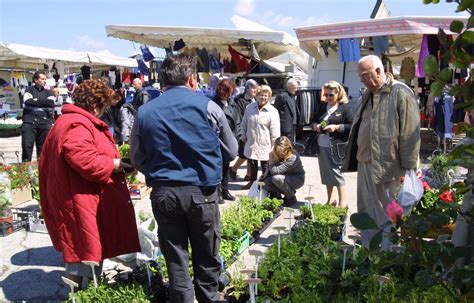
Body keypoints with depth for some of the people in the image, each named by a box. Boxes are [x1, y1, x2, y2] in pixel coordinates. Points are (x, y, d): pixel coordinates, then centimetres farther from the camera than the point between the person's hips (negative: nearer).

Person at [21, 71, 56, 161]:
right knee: (27, 145, -9)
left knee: (44, 147, 1)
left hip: (45, 122, 2)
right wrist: (44, 103, -3)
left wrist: (35, 101, -3)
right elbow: (27, 102, -5)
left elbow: (51, 104, -1)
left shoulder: (48, 92, 19)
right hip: (29, 121, -2)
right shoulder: (29, 89, 14)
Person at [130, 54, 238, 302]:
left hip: (163, 193, 2)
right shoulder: (207, 106, -4)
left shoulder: (144, 112, 1)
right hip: (202, 191, -1)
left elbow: (137, 160, 9)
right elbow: (231, 152, 5)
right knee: (206, 259, 15)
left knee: (175, 261, 12)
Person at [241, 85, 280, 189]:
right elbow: (244, 124, 12)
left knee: (265, 166, 9)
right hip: (251, 143, 4)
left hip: (265, 145, -4)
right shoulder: (249, 108, -1)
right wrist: (244, 136, 11)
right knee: (252, 164, 21)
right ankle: (252, 181, 39)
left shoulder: (273, 112, -14)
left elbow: (275, 132, -12)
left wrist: (274, 147, -11)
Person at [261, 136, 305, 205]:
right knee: (264, 183, -18)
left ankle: (291, 197, -9)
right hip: (285, 177, 6)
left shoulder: (293, 158, -31)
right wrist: (266, 174, -16)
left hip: (297, 179, -6)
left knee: (276, 178, -33)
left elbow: (275, 171, -37)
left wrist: (271, 162, -24)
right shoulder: (276, 155, -12)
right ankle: (277, 194, 13)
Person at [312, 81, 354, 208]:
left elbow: (352, 125, -10)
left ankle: (342, 203, 5)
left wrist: (336, 127, -20)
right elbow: (313, 121, 22)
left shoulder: (345, 108, -4)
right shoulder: (322, 107, 15)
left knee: (336, 173, -5)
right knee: (326, 174, 13)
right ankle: (330, 201, 26)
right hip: (322, 146, 6)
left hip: (336, 146, -6)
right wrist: (315, 126, 0)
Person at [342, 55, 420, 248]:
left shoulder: (401, 93, -11)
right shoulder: (368, 95, 14)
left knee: (387, 215, 3)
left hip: (387, 167, -8)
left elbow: (410, 134, -14)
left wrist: (408, 167, -14)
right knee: (365, 211, 16)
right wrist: (353, 159, 18)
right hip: (365, 163, 8)